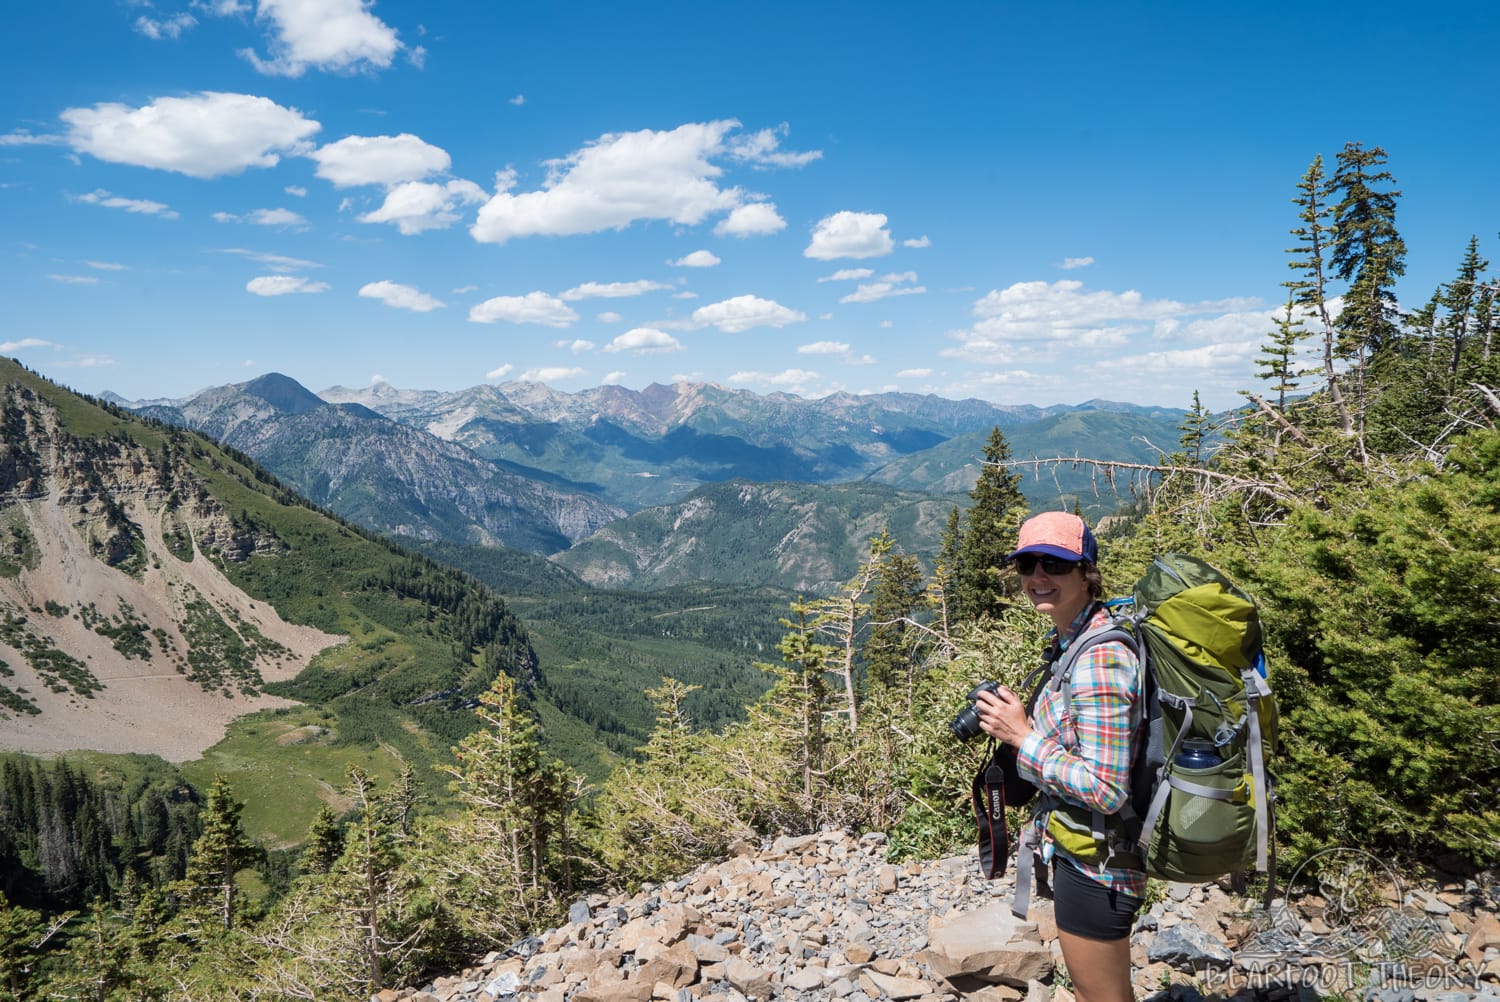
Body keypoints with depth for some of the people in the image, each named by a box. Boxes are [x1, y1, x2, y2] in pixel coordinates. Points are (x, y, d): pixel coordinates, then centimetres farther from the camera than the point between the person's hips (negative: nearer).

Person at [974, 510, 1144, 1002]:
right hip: (1083, 847, 10)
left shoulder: (1100, 658, -27)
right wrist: (1023, 724, 3)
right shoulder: (1072, 638, 3)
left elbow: (1106, 790, -30)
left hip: (1093, 862, -10)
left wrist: (1023, 737, -23)